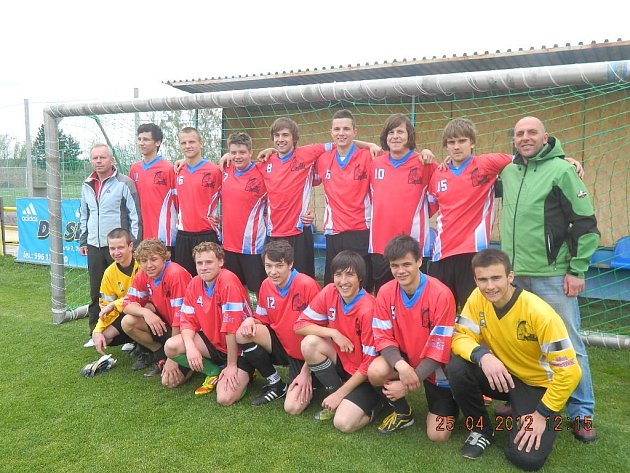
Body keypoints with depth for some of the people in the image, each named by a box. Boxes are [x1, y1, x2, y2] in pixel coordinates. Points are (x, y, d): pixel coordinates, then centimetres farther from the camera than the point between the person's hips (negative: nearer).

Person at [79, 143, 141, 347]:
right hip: (94, 247, 6)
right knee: (96, 293, 11)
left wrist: (134, 244, -11)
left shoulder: (124, 183, -7)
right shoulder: (87, 185, 12)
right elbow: (84, 216, 21)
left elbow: (135, 216, -9)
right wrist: (83, 242, 19)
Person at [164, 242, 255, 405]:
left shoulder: (228, 281, -25)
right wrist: (190, 347, -19)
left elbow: (232, 328, -25)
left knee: (225, 398, -23)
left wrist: (231, 366, -21)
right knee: (171, 346, -15)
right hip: (213, 341, 7)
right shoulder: (195, 283, -3)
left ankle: (243, 375, 11)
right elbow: (188, 321, 0)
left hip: (239, 347, -6)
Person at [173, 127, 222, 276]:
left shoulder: (214, 170, -7)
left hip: (207, 235, -4)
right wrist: (178, 216, 14)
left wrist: (215, 217, 0)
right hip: (183, 235, 5)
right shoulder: (178, 171, 8)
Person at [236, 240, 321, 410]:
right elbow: (262, 319, 10)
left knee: (293, 408, -21)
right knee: (243, 334, -19)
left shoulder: (307, 285, -23)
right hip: (280, 344, 6)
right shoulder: (266, 285, -3)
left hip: (305, 354, -6)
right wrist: (251, 320, -15)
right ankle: (275, 384, 2)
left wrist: (306, 371, -17)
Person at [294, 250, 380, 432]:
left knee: (344, 423, -25)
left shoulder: (368, 310, -26)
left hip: (368, 375, -6)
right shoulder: (329, 293, -10)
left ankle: (368, 404, 9)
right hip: (343, 362, 6)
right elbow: (300, 324, -5)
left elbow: (371, 363, -21)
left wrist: (340, 393, -16)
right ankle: (339, 402, -2)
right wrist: (333, 332, -20)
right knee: (309, 343, -20)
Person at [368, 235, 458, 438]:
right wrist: (401, 365, -32)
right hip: (403, 358, 3)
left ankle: (448, 404, 27)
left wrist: (407, 385, -24)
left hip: (436, 366, -3)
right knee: (375, 372, -29)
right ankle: (403, 412, 3)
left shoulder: (441, 295, -25)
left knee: (438, 435, -8)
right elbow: (383, 338, -11)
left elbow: (438, 349, -23)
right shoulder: (385, 292, -12)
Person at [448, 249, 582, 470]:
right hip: (501, 375, 4)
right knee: (457, 367, -26)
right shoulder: (477, 298, -14)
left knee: (526, 457, -20)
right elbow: (460, 336, -13)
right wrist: (482, 356, -35)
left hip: (537, 384, -3)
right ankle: (482, 428, 0)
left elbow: (569, 371, -24)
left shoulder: (538, 312, -28)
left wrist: (542, 414, -20)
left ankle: (548, 419, 14)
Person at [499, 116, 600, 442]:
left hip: (552, 276, -5)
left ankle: (582, 413, 16)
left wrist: (577, 270, -8)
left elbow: (586, 223, -6)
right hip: (514, 275, 5)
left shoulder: (562, 170, -6)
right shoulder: (507, 173, 8)